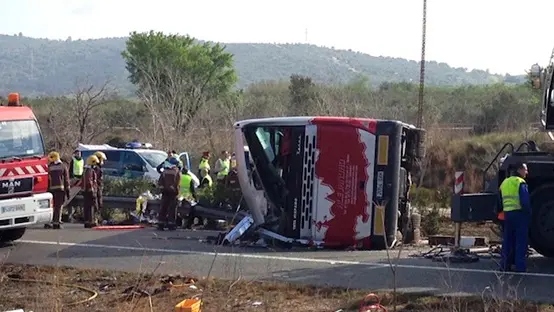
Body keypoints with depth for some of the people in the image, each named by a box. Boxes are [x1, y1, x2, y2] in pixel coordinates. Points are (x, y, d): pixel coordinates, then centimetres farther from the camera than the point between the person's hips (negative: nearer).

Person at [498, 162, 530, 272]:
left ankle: (505, 265, 14)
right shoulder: (520, 183, -10)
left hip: (507, 214, 7)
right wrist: (528, 214, -7)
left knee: (507, 241, 13)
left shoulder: (504, 183, 15)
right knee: (521, 241, -2)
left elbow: (501, 201, 18)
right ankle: (520, 266, -4)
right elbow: (525, 201, -17)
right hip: (519, 214, -7)